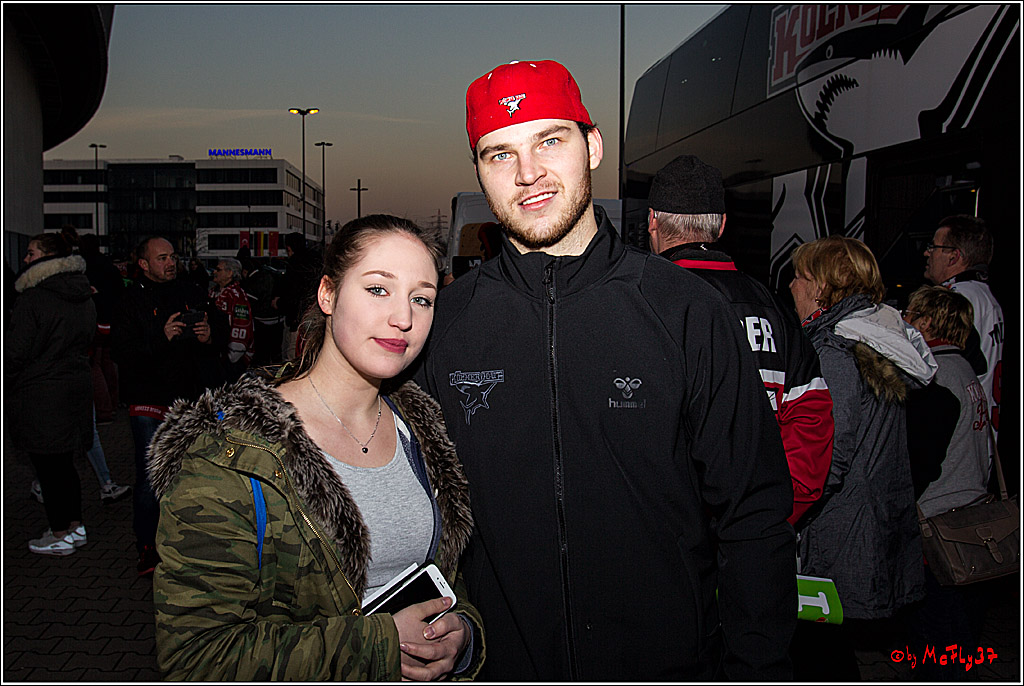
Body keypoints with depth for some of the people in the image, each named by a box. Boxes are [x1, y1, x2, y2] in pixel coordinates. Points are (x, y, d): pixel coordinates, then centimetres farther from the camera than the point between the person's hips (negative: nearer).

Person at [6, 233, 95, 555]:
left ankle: (60, 535, 12)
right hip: (77, 386, 8)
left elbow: (14, 352, -14)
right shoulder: (85, 298, 7)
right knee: (65, 462, 17)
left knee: (48, 466, 3)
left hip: (41, 394, -8)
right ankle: (76, 527, 24)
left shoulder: (32, 299, -17)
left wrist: (8, 386, 1)